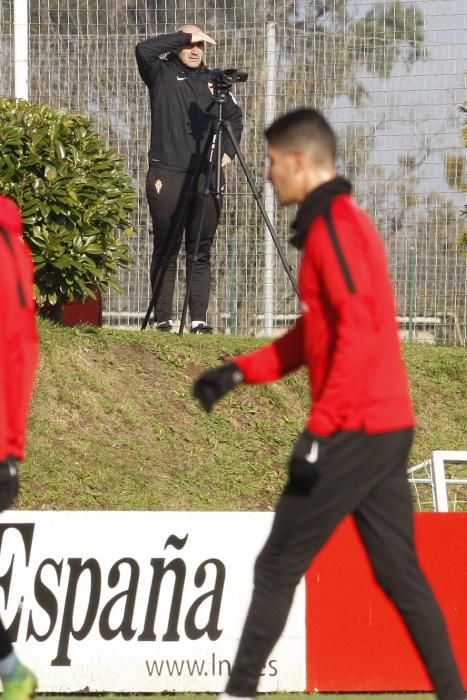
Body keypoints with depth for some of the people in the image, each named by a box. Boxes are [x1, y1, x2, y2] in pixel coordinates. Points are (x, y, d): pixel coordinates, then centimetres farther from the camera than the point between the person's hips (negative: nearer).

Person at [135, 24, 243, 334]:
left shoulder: (212, 81, 15)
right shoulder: (162, 73, 5)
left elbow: (234, 117, 26)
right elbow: (144, 50, -15)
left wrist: (228, 151, 12)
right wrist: (184, 37, -13)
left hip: (207, 177, 3)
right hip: (168, 175, -3)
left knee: (201, 251, 3)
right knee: (166, 250, -2)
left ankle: (200, 319, 4)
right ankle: (163, 319, -1)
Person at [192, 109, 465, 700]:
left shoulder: (333, 227, -13)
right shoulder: (346, 222, 18)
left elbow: (359, 335, -22)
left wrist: (320, 430, -22)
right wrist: (242, 371, 14)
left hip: (354, 431, -9)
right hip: (388, 428, 9)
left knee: (277, 569, 0)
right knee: (400, 575, 8)